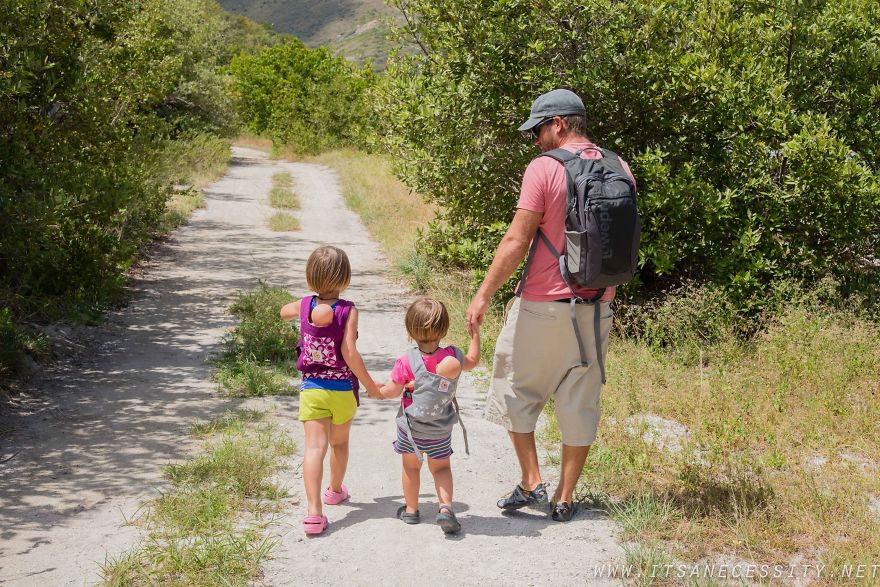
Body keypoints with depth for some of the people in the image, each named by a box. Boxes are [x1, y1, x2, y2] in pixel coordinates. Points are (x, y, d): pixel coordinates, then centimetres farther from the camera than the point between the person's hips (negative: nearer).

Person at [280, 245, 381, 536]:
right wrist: (371, 385, -13)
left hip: (311, 389, 1)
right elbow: (349, 353, -22)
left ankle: (314, 511, -21)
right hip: (343, 389, -1)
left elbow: (283, 312, 21)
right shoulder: (348, 310, -15)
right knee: (339, 443, 22)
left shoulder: (304, 306, -3)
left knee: (314, 447, -7)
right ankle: (335, 490, 45)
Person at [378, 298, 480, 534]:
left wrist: (378, 390, 11)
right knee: (441, 467, 15)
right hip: (441, 430, 2)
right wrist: (474, 332, 18)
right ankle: (445, 508, -4)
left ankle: (411, 509, 30)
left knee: (411, 466, 18)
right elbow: (473, 361, 8)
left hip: (411, 426, -2)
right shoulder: (453, 357, -14)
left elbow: (393, 391, -11)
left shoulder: (407, 362, -22)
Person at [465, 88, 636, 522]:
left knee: (516, 389, 13)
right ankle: (565, 498, 18)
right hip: (597, 309, 5)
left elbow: (516, 242, -15)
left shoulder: (544, 169, -13)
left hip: (542, 306, -5)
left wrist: (484, 294, -9)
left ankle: (531, 482, 12)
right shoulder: (619, 169, 5)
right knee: (580, 402, 11)